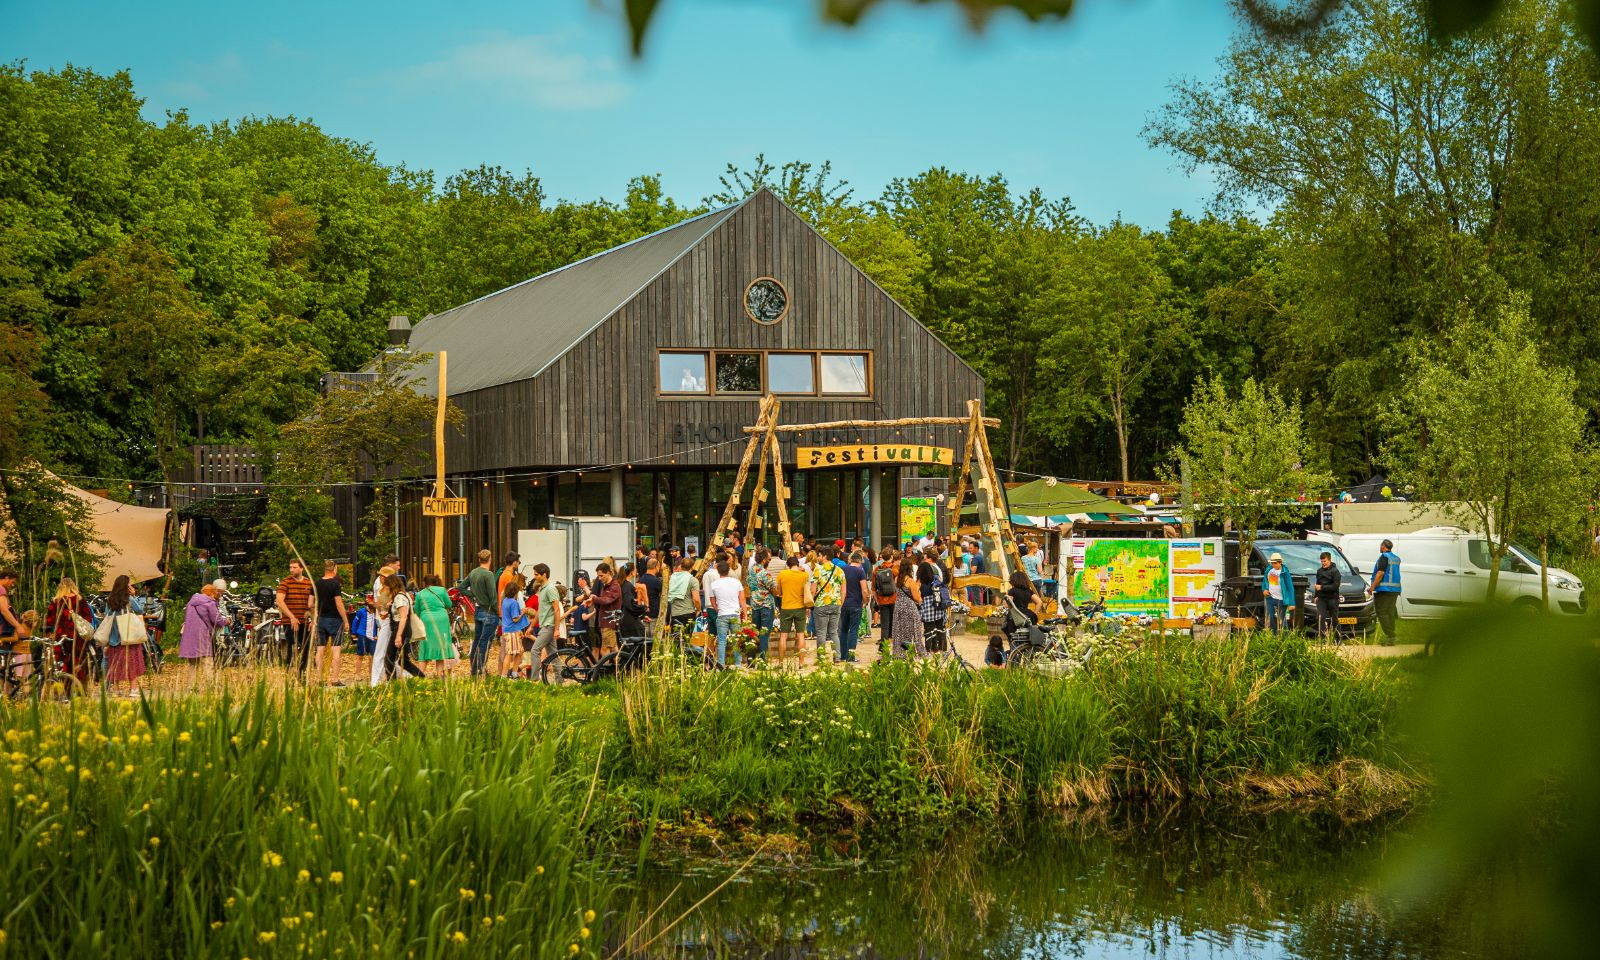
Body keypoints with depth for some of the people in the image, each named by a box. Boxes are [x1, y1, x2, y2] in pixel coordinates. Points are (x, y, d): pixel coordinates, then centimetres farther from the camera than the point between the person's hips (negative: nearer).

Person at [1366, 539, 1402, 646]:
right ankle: (1391, 637, 12)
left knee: (1382, 613, -6)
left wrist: (1372, 587, -17)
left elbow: (1381, 573, -18)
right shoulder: (1396, 558, 16)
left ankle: (1390, 637, -13)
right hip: (1395, 589, 8)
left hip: (1384, 589, -8)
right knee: (1391, 613, 11)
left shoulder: (1384, 557, -10)